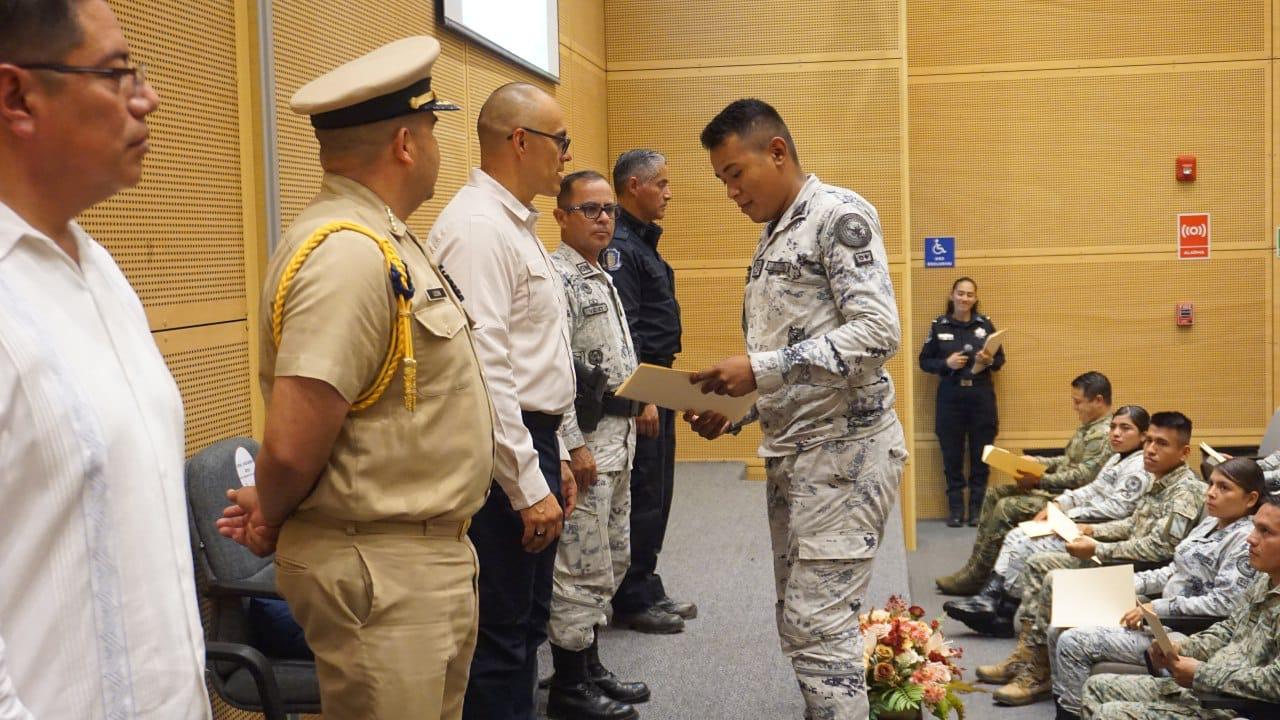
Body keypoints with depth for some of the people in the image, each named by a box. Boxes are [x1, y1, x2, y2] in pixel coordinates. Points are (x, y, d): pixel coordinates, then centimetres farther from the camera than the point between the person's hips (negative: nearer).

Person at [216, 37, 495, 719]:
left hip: (427, 557, 10)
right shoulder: (348, 255, -22)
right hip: (381, 572, -10)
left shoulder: (381, 239, 11)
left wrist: (274, 509, 6)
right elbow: (293, 447, -26)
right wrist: (273, 519, -6)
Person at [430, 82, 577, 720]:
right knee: (499, 636, -2)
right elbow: (483, 371, -23)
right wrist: (528, 486, -21)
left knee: (527, 624, 18)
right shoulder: (477, 227, -17)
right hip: (503, 458, -11)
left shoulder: (515, 224, 16)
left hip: (531, 443, 11)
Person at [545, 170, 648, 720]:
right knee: (583, 568, -3)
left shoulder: (602, 278, 16)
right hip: (585, 438, -10)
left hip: (618, 435, 10)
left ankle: (590, 667, 28)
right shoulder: (557, 277, -15)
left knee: (611, 561, 17)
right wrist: (574, 446, -22)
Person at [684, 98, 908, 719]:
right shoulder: (771, 240, 17)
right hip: (789, 451, 9)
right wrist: (734, 414, 6)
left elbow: (879, 332, -21)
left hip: (844, 449, -9)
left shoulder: (839, 214, -9)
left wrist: (763, 368, -22)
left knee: (819, 624, -9)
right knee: (799, 624, 11)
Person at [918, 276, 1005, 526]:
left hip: (981, 395, 0)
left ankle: (977, 508, 13)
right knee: (952, 456, 3)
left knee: (980, 455, 3)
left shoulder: (986, 324, 3)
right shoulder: (938, 325, 2)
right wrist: (946, 363, -14)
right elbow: (924, 361, 3)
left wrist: (989, 361, -14)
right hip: (950, 396, 0)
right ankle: (955, 508, 13)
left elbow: (1000, 359, 8)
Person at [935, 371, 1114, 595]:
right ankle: (975, 565, 5)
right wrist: (1036, 461, 12)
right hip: (1054, 489, 11)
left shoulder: (1103, 435, -18)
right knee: (994, 495, 8)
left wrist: (1039, 481, -22)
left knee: (1006, 508, -22)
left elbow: (1082, 476, -25)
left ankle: (975, 578, -14)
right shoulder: (1089, 427, 16)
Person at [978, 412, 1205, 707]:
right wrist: (1093, 530, 9)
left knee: (1056, 582, -24)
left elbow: (1159, 547, -26)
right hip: (1121, 560, 11)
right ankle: (1025, 653, 3)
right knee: (1038, 564, 8)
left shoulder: (1186, 491, -18)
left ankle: (1037, 674, -14)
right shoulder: (1158, 481, 11)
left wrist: (1097, 549, -24)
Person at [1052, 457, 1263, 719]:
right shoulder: (1210, 524, 12)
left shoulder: (1246, 540, -15)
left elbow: (1222, 604, -22)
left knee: (1072, 642, -17)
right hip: (1165, 619, 9)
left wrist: (1157, 608, -21)